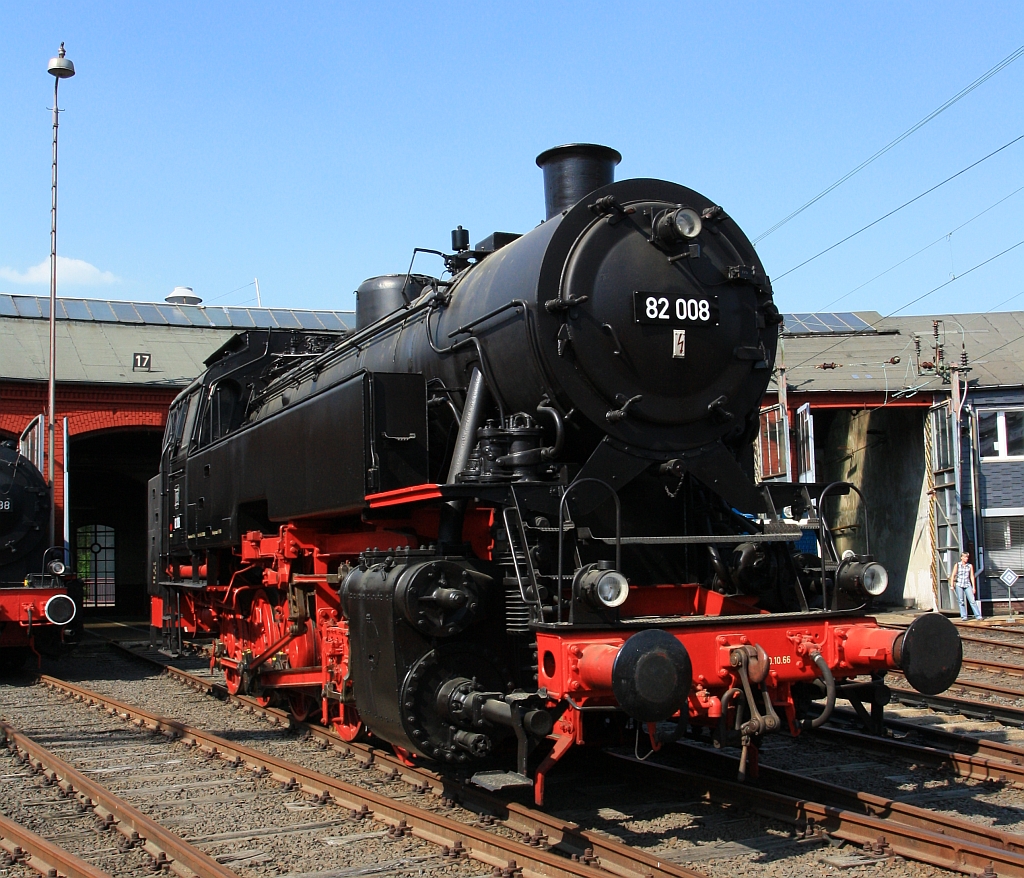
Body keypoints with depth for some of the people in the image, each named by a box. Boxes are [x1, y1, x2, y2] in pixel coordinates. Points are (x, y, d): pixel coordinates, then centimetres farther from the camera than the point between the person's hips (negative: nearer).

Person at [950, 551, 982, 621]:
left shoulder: (970, 566, 6)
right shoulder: (957, 565, 3)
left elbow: (972, 577, 6)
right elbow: (953, 575, 3)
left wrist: (974, 587, 4)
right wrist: (952, 585, -4)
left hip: (967, 585, 1)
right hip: (959, 585, -1)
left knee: (972, 600, -7)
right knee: (961, 601, 1)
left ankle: (978, 615, -5)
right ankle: (963, 616, 6)